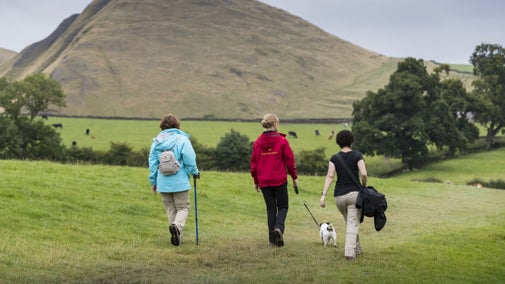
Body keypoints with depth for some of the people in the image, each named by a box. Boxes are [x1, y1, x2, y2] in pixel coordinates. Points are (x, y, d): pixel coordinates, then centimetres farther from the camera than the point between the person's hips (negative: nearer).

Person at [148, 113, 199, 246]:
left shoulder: (156, 142, 4)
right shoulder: (182, 140, -8)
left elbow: (152, 163, 7)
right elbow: (190, 160, -11)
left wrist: (153, 181, 16)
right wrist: (195, 172, 9)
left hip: (163, 184, 3)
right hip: (180, 182, -3)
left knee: (170, 209, 14)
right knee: (183, 207, 6)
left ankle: (177, 237, 10)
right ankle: (177, 226, -23)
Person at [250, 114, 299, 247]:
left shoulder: (257, 142, 3)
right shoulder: (282, 141, -8)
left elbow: (253, 162, 7)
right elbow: (290, 160, -5)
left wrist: (256, 181, 17)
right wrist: (294, 177, 6)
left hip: (264, 181, 3)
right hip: (279, 180, -3)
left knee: (270, 208, 11)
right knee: (283, 206, 10)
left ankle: (273, 238, 7)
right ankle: (279, 227, -17)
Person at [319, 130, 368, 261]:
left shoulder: (334, 158, 2)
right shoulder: (357, 156, -3)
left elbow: (329, 176, -9)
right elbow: (363, 174, -14)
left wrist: (323, 195, -13)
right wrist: (364, 187, 5)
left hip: (339, 196, 3)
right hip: (354, 193, -3)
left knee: (349, 222, 23)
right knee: (353, 224, -2)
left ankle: (356, 249, 34)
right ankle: (350, 252, -17)